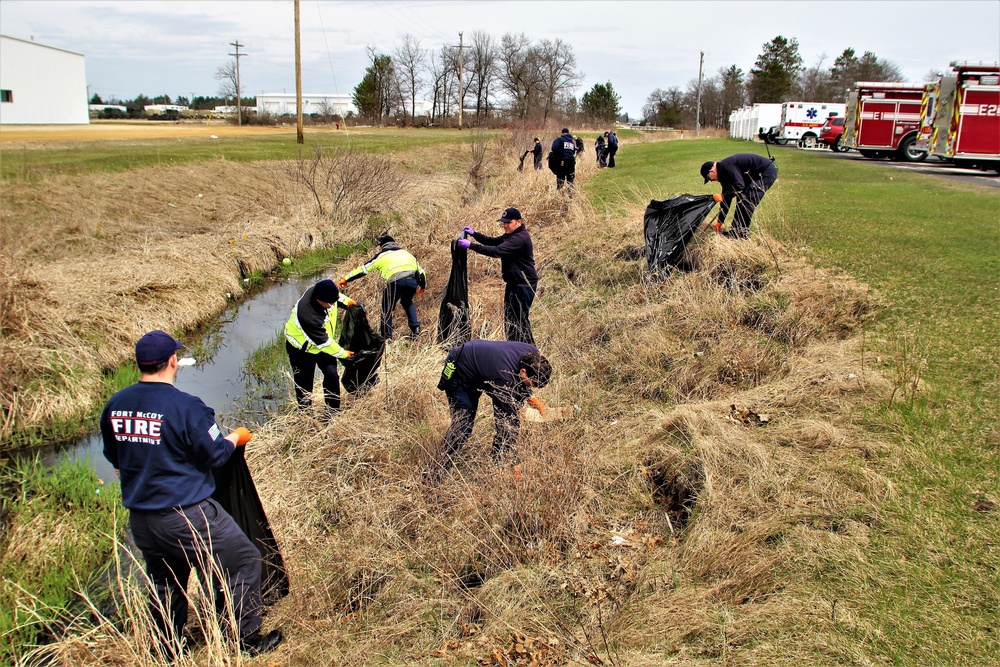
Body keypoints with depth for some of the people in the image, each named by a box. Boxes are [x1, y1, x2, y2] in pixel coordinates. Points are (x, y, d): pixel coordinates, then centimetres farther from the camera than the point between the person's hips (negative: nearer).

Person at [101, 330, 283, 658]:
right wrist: (236, 438, 8)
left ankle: (169, 651, 36)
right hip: (186, 516, -7)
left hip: (140, 518, 7)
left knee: (163, 582, 23)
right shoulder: (186, 406, -20)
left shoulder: (114, 405, -1)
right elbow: (215, 453, -12)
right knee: (243, 562, 9)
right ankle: (247, 639, 17)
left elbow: (113, 457, 13)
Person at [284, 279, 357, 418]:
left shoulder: (320, 291, -25)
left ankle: (333, 411, 8)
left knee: (331, 374, -4)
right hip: (300, 348, -6)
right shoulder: (308, 316, -44)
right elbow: (323, 343, -30)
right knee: (304, 382, 5)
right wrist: (343, 354, -18)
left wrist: (346, 300, -5)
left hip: (321, 343, 6)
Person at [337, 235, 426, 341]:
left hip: (395, 282, -4)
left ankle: (387, 338, 9)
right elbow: (420, 270, 33)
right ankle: (415, 328, 16)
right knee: (407, 303, 31)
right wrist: (423, 286, 47)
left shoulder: (382, 256, 22)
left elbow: (363, 269, 21)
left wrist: (345, 279, 27)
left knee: (387, 310, 11)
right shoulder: (406, 253, 32)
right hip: (412, 281, 4)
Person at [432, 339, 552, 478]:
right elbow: (508, 422, -34)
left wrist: (529, 396, -9)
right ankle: (435, 473, -5)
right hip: (460, 372, -8)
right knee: (463, 426, -16)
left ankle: (496, 461, 5)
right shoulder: (505, 379, -41)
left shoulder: (534, 355, -20)